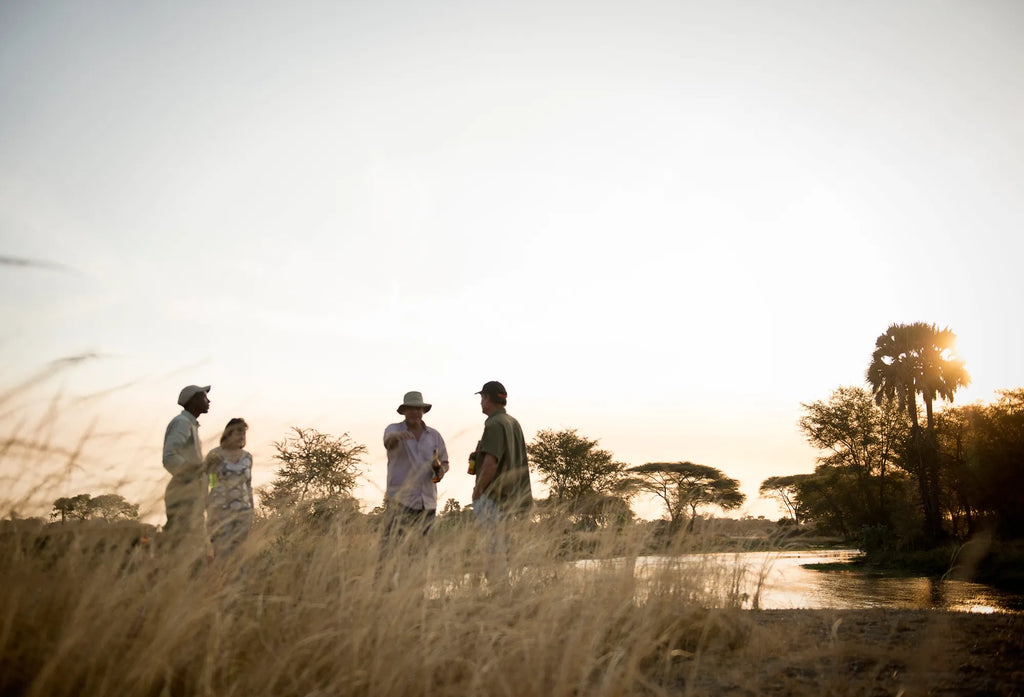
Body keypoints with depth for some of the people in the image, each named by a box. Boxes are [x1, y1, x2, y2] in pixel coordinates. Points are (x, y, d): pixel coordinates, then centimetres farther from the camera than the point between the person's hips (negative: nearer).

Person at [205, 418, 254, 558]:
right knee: (223, 553, -9)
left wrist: (251, 511, 14)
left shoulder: (247, 457, 9)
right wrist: (207, 511, -5)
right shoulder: (214, 455, -3)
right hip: (221, 511, -4)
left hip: (243, 512, 4)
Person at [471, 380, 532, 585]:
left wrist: (477, 491, -13)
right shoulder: (514, 423, 13)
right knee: (501, 546, 16)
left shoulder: (494, 425, -15)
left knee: (494, 546, -5)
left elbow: (491, 463, -22)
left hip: (493, 496, -9)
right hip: (510, 495, 9)